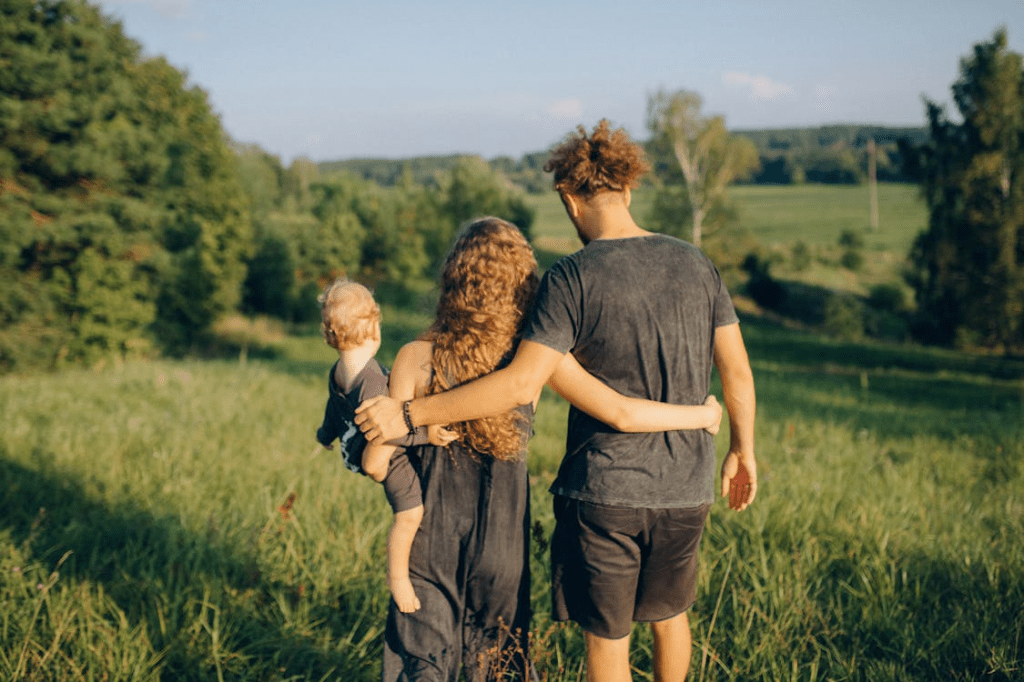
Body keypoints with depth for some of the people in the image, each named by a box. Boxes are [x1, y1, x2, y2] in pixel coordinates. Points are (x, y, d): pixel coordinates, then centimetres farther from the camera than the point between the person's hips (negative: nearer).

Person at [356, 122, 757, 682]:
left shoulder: (572, 278, -14)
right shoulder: (696, 265, 1)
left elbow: (521, 383, -21)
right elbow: (737, 372, 6)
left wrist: (409, 414, -16)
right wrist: (743, 451, 21)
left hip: (604, 489, -4)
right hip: (687, 488, 4)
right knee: (668, 611, 27)